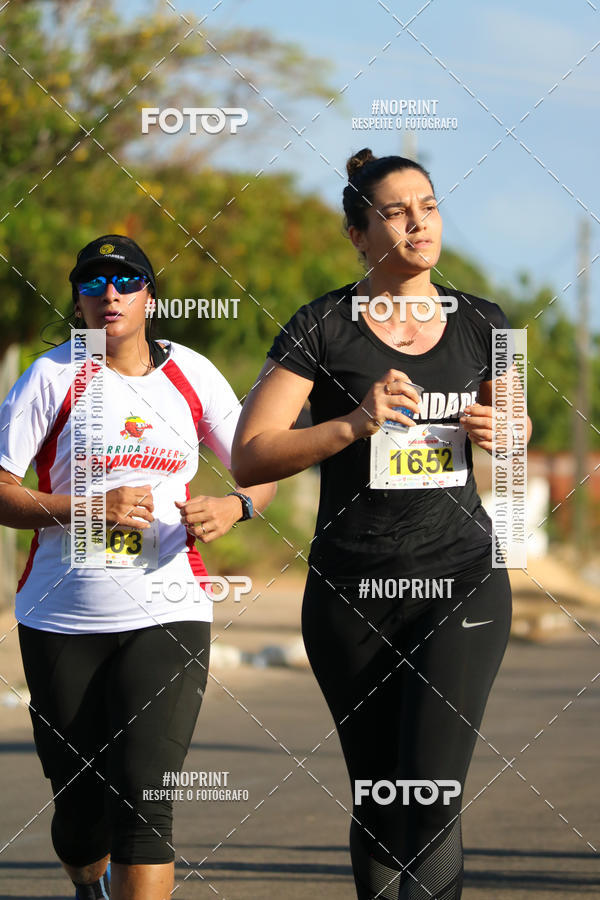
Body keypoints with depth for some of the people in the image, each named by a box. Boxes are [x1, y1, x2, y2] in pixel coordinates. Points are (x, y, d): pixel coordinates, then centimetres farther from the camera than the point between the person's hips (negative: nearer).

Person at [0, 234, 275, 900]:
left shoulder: (190, 374, 6)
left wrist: (235, 507, -10)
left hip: (166, 614, 0)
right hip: (62, 616, 0)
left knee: (144, 801, -15)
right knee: (80, 806, 8)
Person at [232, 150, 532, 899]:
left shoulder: (481, 324, 5)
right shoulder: (322, 328, -4)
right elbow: (248, 459, -10)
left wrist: (501, 433, -2)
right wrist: (354, 425, -22)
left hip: (463, 584, 1)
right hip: (353, 592, -1)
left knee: (432, 801, -13)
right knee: (378, 804, 7)